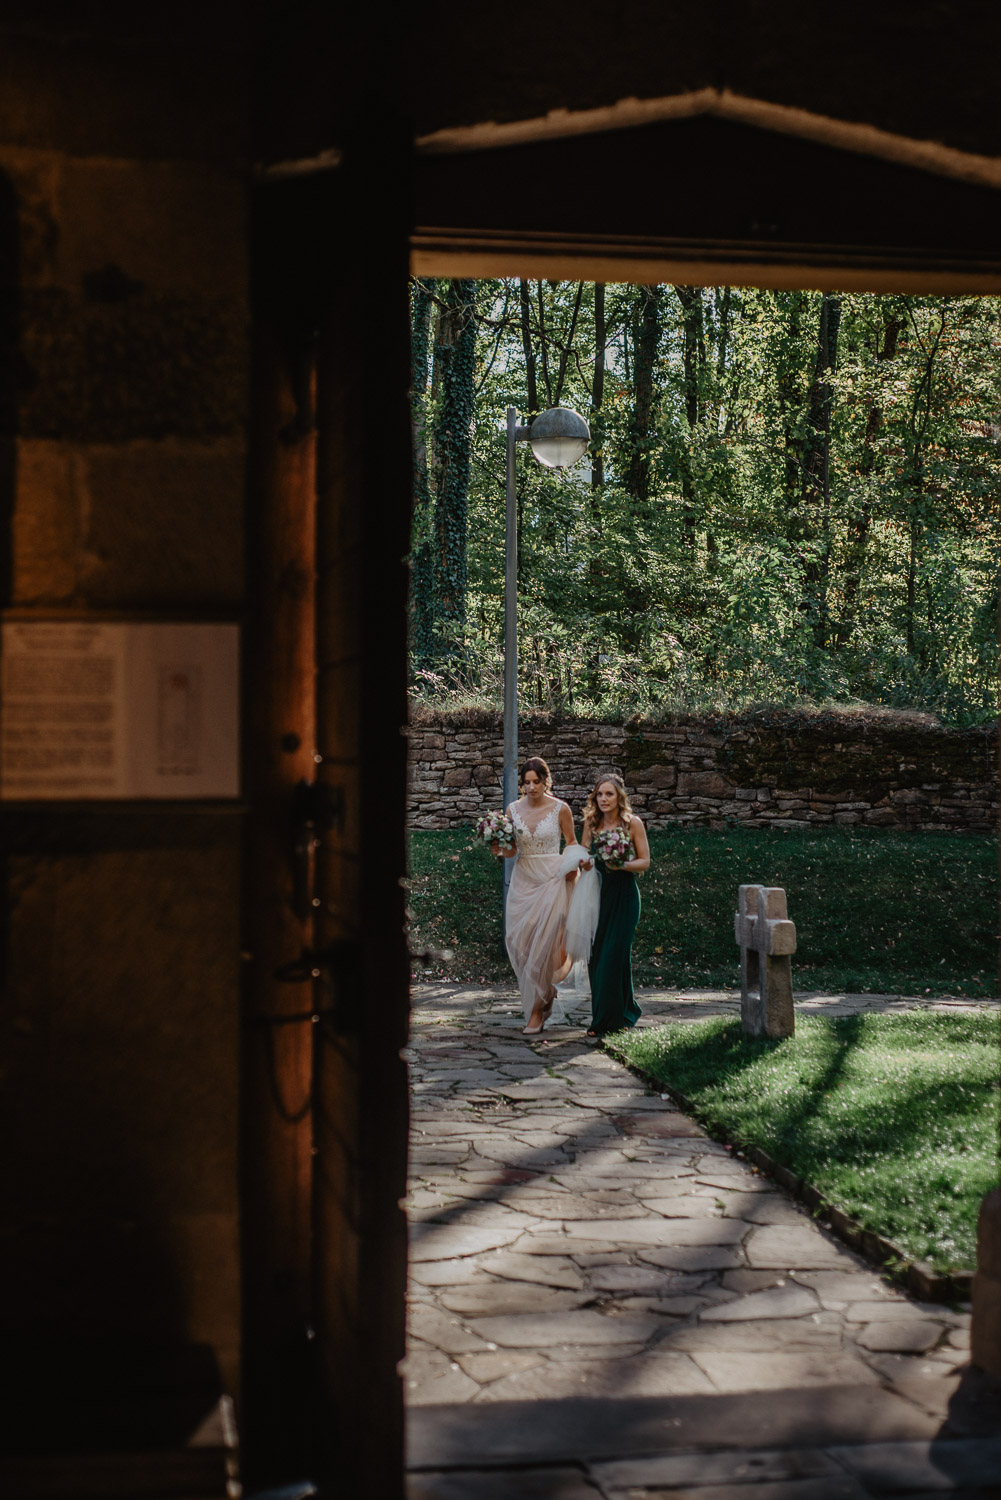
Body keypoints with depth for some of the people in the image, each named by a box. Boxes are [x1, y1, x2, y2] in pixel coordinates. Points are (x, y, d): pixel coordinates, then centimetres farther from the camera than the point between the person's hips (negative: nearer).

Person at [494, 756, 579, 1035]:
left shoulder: (560, 809, -5)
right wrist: (500, 849, -15)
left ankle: (537, 1011, 0)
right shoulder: (514, 810, 3)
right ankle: (543, 989, 23)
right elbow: (511, 851, 6)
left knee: (543, 944, -8)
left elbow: (572, 841, 8)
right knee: (517, 941, -1)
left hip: (551, 880, -4)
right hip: (522, 880, 4)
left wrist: (573, 866, -8)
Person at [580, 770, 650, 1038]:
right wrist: (584, 863, -6)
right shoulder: (591, 823, 9)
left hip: (624, 895, -4)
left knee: (614, 954, -7)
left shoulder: (632, 823, -3)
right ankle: (626, 1010, 18)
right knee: (596, 955, 2)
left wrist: (622, 865, -19)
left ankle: (608, 1019, 3)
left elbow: (644, 862, -1)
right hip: (597, 894, 5)